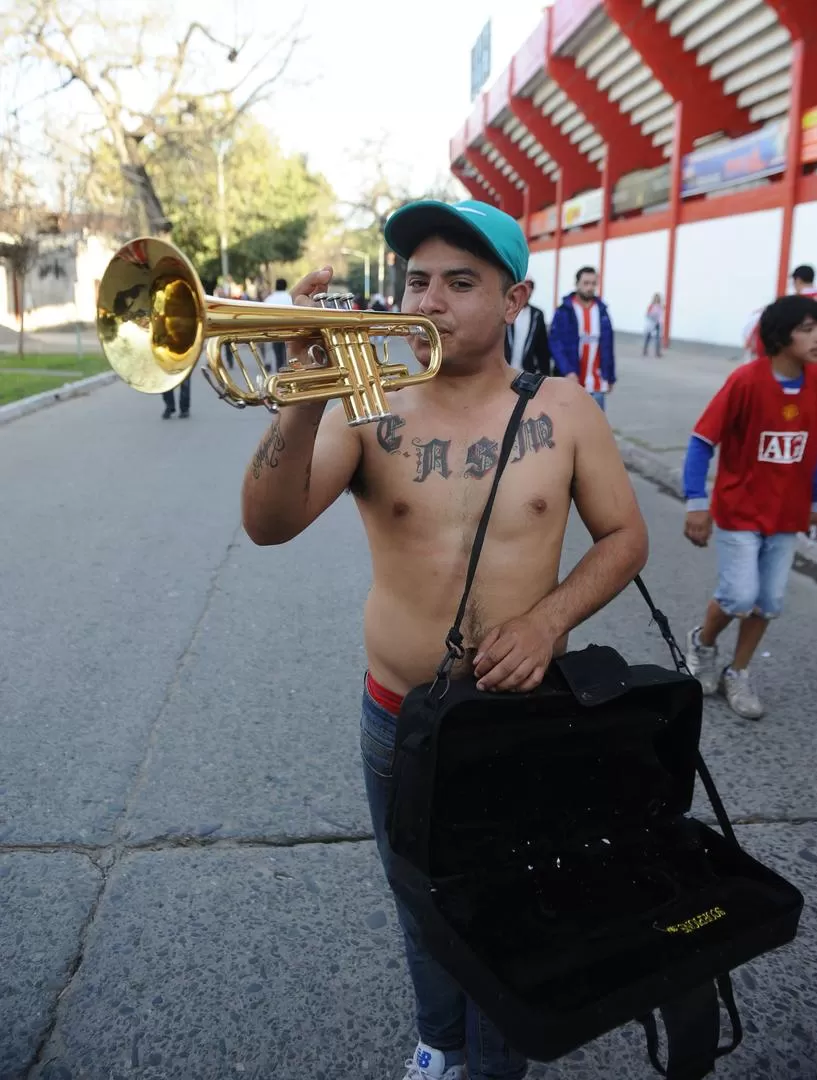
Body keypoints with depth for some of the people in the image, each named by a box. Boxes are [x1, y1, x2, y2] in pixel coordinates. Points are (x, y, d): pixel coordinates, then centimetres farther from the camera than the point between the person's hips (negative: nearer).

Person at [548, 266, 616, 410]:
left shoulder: (602, 311, 8)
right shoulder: (564, 311, -4)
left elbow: (608, 346, 11)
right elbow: (555, 343, -10)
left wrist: (610, 377, 12)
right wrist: (567, 371, -22)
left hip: (597, 384, 3)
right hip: (570, 380, -3)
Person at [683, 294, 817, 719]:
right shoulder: (746, 380, -18)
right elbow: (702, 440, -16)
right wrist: (696, 503, -21)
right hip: (739, 511, -5)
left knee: (769, 601, 8)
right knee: (740, 597, -8)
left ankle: (737, 675, 27)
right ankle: (703, 642, 24)